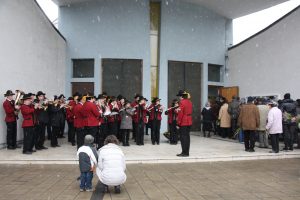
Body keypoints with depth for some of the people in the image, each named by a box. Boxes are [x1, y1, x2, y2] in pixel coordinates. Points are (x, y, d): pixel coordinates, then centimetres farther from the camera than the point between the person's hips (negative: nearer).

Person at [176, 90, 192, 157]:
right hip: (189, 122, 8)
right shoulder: (189, 102, 11)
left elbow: (180, 114, -16)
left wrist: (178, 124, -12)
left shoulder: (182, 102, -14)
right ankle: (187, 152, 17)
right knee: (187, 136, 12)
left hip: (183, 123, -8)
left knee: (183, 137, -2)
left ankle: (184, 153, 0)